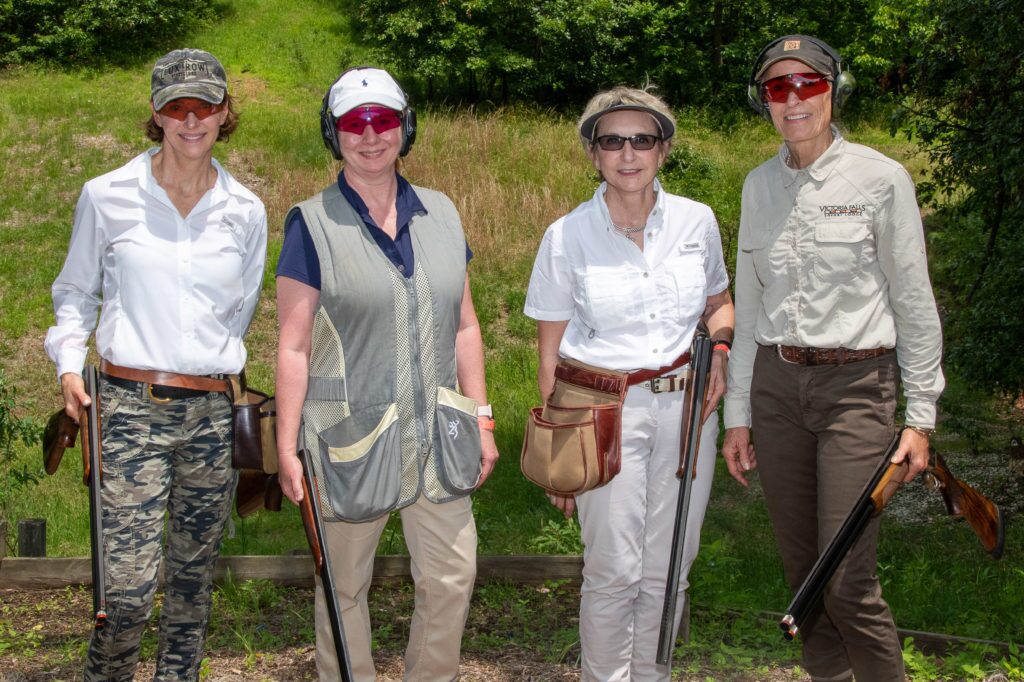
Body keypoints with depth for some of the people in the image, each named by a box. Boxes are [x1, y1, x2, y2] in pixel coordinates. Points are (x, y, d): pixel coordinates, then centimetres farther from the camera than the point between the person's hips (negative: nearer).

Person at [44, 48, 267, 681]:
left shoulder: (246, 212, 5)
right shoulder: (107, 196, 0)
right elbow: (77, 291, 11)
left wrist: (217, 369, 14)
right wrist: (70, 363, -2)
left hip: (211, 411, 3)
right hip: (131, 407, -2)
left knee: (194, 580, 10)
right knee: (129, 586, -9)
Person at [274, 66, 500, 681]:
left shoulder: (440, 215, 7)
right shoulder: (313, 225, -6)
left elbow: (464, 326, 12)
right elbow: (294, 346, -8)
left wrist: (482, 418, 10)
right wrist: (288, 448, -11)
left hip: (436, 436, 4)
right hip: (350, 438, -4)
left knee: (453, 576, 9)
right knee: (345, 585, 10)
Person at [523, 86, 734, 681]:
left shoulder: (696, 221, 1)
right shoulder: (567, 236, -6)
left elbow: (718, 302, 20)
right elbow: (551, 356, -1)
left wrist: (719, 349, -3)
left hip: (686, 408, 3)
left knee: (667, 569, 10)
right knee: (614, 571, 0)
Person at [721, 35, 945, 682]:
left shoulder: (881, 178, -6)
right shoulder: (759, 184, 8)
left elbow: (914, 302, -3)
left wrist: (921, 416, -4)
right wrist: (739, 413, 11)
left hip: (855, 386, -4)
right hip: (775, 385, 5)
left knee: (847, 581, -8)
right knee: (802, 567, 10)